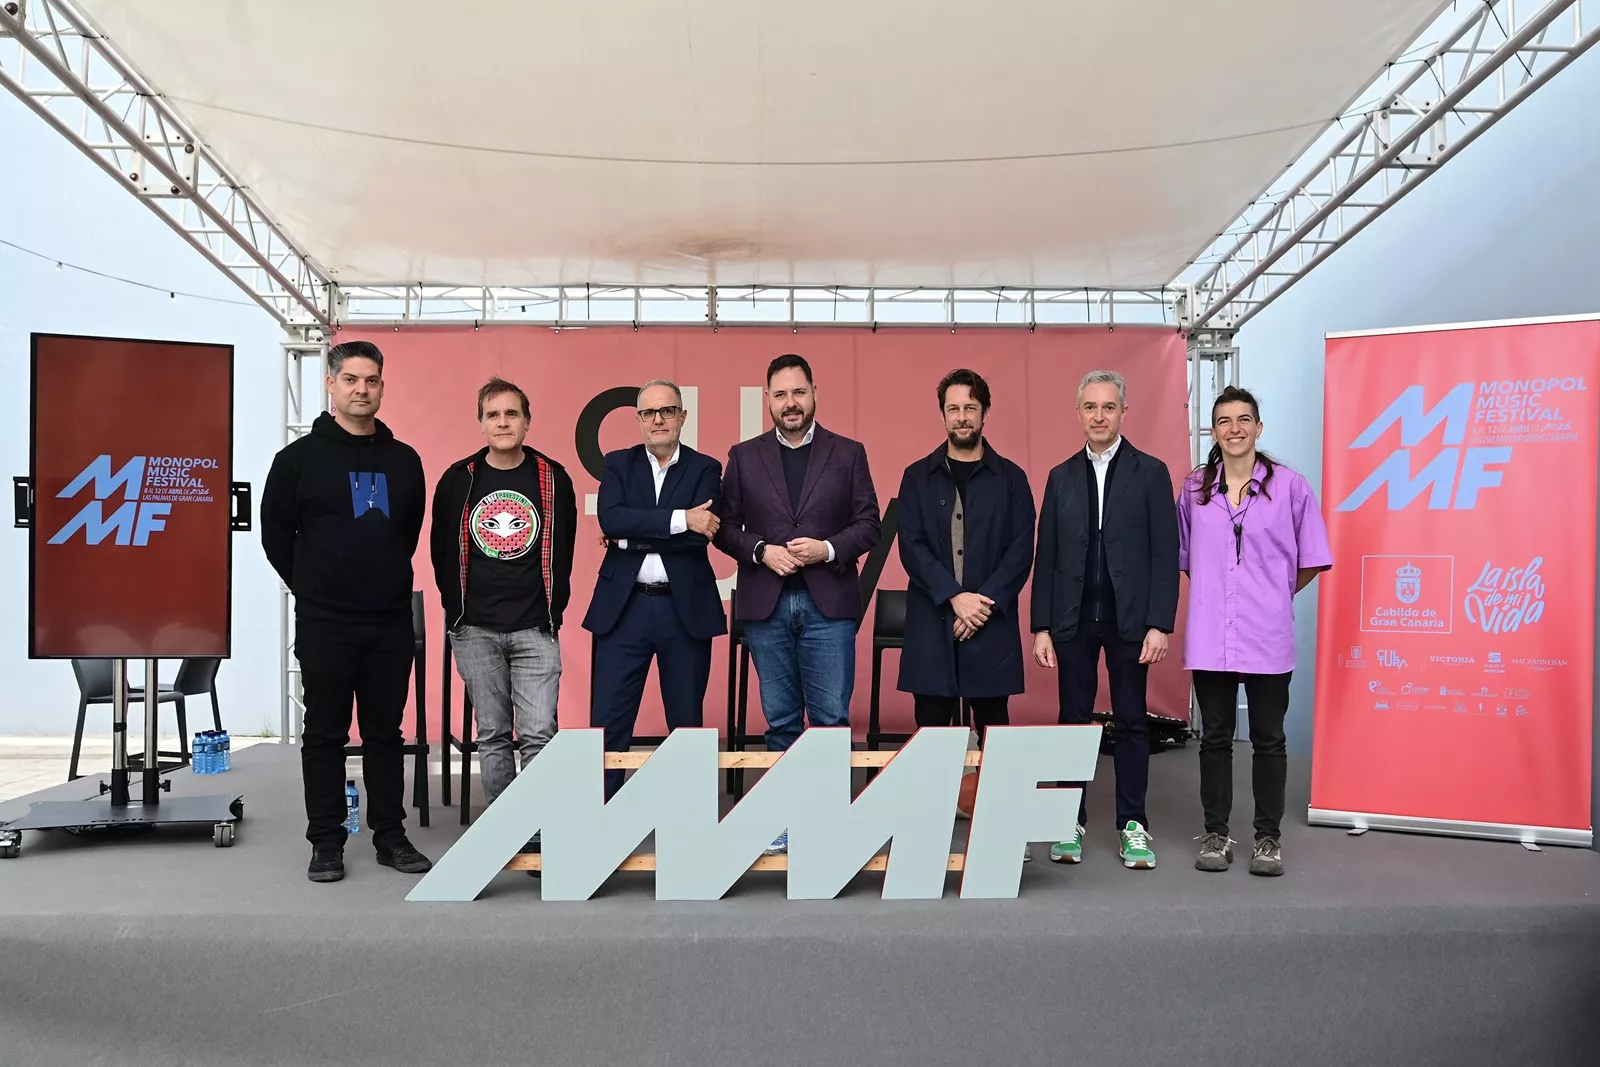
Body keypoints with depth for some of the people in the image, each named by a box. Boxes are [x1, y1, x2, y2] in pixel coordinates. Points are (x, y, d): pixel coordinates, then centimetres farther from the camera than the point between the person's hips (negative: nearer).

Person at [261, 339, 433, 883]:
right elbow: (275, 533, 4)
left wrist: (387, 581, 12)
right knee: (325, 735, 5)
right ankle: (326, 842, 15)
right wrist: (313, 587, 5)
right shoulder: (300, 457, -1)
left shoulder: (404, 460, 8)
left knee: (385, 732, 10)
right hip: (324, 624, -3)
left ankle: (391, 836, 19)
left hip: (391, 622, 3)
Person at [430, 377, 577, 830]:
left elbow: (563, 551, 7)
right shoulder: (458, 479, 3)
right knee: (492, 735, 9)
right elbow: (441, 551, 9)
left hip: (536, 630, -1)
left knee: (538, 733, -5)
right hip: (475, 630, 1)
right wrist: (457, 610, 6)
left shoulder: (553, 479, 1)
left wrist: (552, 610, 3)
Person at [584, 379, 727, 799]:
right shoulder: (618, 464, 7)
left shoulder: (705, 469, 3)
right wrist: (679, 519, -18)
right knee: (607, 721, 0)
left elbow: (701, 534, -13)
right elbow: (610, 519, -12)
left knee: (687, 721, 10)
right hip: (624, 607, 1)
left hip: (685, 609, 0)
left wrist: (632, 536, -10)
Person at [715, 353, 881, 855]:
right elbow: (726, 527, 6)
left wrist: (828, 549, -13)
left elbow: (868, 524, 3)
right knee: (780, 719, 9)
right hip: (765, 605, 2)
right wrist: (762, 550, -11)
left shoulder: (848, 453, 6)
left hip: (828, 603, -1)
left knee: (832, 719, -1)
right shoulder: (744, 456, 9)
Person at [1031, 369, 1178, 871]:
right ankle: (1072, 823, 16)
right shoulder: (1061, 477, 9)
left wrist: (1159, 624, -10)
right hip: (1073, 619, 2)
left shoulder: (1150, 472, 2)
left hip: (1129, 618, -2)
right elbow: (1046, 557, 7)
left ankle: (1132, 824, 15)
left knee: (1131, 722, 5)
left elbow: (1165, 554, -3)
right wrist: (1041, 626, 1)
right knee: (1073, 720, 7)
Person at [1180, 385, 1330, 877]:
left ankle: (1268, 837, 18)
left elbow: (1311, 560, 5)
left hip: (1268, 636, -2)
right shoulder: (1194, 488, 5)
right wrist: (1216, 591, 11)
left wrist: (1274, 594, 10)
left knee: (1268, 740, 6)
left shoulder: (1289, 486, -1)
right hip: (1209, 637, 2)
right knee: (1215, 738, 9)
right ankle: (1216, 833, 19)